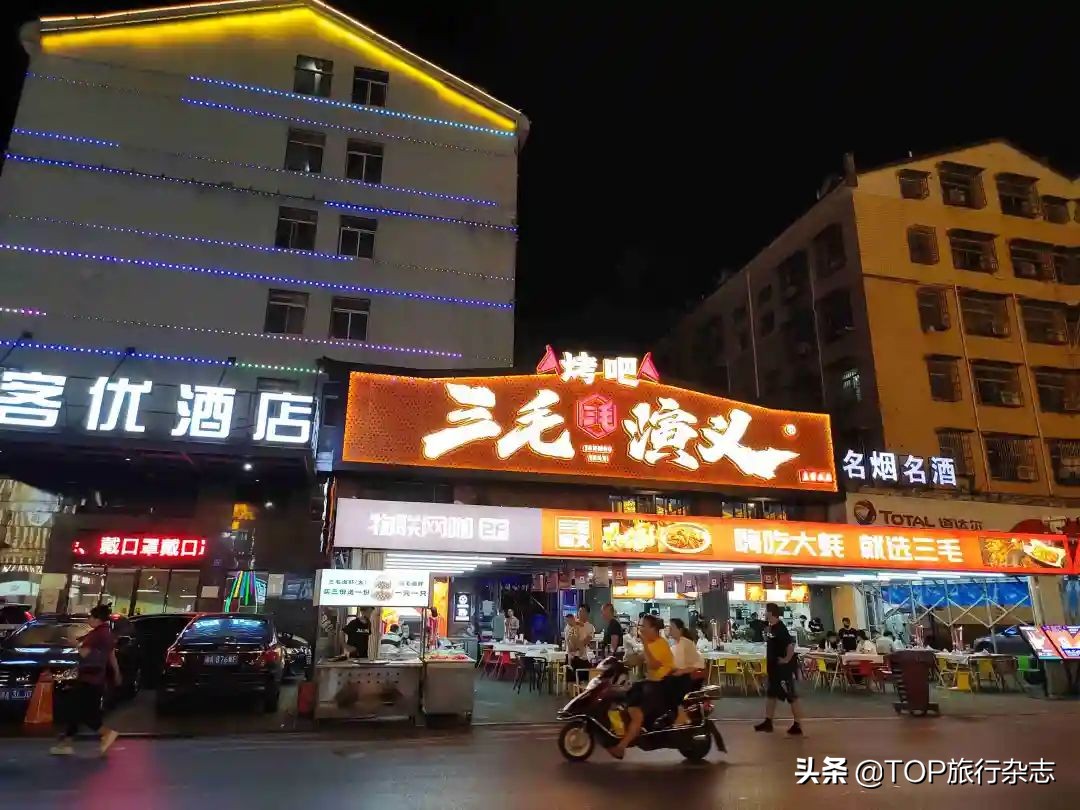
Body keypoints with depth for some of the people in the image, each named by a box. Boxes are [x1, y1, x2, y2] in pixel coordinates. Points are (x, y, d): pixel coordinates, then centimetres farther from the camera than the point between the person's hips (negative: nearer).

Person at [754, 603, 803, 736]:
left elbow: (791, 645, -32)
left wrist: (786, 660, -23)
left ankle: (798, 725, 7)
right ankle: (768, 722, 25)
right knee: (771, 694, 16)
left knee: (791, 696, 0)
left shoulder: (780, 628, -21)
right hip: (773, 667, 10)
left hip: (784, 668, -10)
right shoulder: (769, 627, 7)